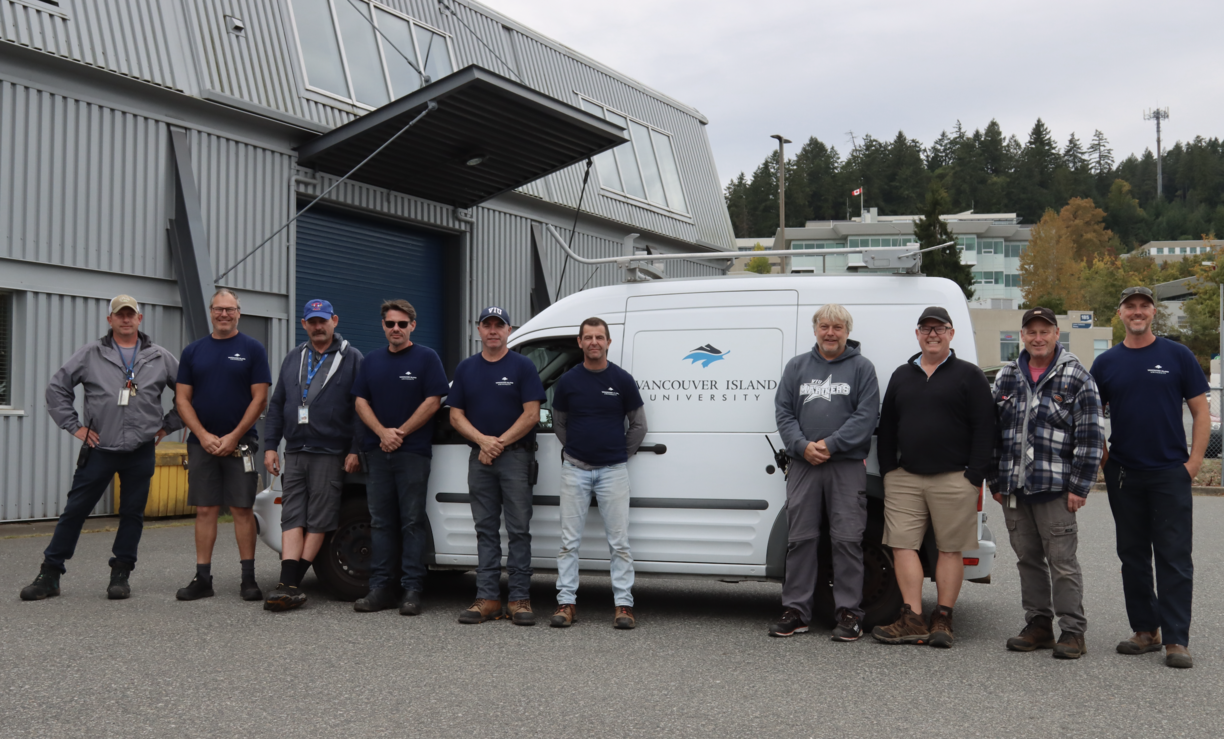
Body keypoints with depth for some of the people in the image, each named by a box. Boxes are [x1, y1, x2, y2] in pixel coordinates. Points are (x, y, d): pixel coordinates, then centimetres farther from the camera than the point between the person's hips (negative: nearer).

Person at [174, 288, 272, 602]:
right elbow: (182, 399, 7)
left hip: (239, 443, -3)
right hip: (201, 443, 3)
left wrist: (233, 437, -10)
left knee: (242, 509, -1)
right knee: (205, 511, 5)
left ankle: (248, 579, 4)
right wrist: (204, 436, -7)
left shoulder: (252, 349, 1)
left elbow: (260, 398, -4)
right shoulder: (193, 351, 10)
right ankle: (203, 579, 10)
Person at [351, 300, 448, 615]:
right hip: (378, 451, 5)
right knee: (380, 521, 6)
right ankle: (381, 588, 11)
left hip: (413, 451, -5)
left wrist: (401, 432, -10)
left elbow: (433, 402, -6)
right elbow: (361, 401, 10)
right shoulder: (372, 360, 15)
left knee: (412, 522, -3)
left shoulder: (426, 358, 1)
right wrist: (383, 433, -6)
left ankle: (412, 589, 0)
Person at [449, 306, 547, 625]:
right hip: (479, 458, 4)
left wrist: (499, 443, -11)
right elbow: (456, 416, 8)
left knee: (519, 530, -3)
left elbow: (531, 414, -6)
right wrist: (483, 440, -9)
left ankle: (519, 598, 1)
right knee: (486, 530, 7)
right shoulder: (466, 369, 12)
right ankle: (487, 598, 11)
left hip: (515, 456, -4)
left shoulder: (523, 366, 0)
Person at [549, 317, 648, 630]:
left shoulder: (622, 380, -1)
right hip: (575, 469, 1)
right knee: (570, 540, 3)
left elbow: (638, 425, 9)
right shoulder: (567, 381, 1)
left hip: (613, 471, -1)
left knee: (619, 541, 0)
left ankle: (623, 604, 5)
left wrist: (621, 454, 10)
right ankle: (566, 602, 9)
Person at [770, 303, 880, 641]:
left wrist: (830, 445, -12)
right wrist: (803, 446, -8)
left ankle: (848, 613, 5)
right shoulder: (797, 366, 14)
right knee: (800, 538, 4)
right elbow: (783, 412, 8)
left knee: (847, 540, -2)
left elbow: (866, 416, -4)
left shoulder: (862, 368, 6)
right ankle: (796, 610, 11)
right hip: (803, 464, 3)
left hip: (847, 465, -2)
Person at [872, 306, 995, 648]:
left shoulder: (969, 375, 4)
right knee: (903, 545, -3)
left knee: (950, 549, 1)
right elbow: (886, 428, 18)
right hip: (904, 479, 4)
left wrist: (974, 476, -10)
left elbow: (984, 428, -2)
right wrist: (888, 470, 9)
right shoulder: (901, 376, 17)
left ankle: (942, 620, 8)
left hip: (953, 479, -4)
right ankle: (913, 621, 0)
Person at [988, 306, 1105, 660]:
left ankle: (1073, 632, 4)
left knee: (1062, 560, -3)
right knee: (1027, 558, 11)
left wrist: (1079, 487, -10)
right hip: (1013, 488, 5)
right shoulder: (1007, 377, 12)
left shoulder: (1076, 378, -2)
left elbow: (1091, 436, -6)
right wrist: (994, 481, 10)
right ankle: (1038, 627, 20)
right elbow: (993, 431, 15)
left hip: (1055, 488, -5)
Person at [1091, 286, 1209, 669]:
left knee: (1175, 558, -4)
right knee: (1133, 556, 10)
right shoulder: (1106, 363, 7)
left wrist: (1194, 460, -7)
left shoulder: (1177, 356, 1)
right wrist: (1100, 454, 0)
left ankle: (1176, 640, -1)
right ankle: (1145, 630, 21)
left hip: (1170, 473, -3)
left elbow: (1201, 411, 2)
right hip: (1123, 475, 3)